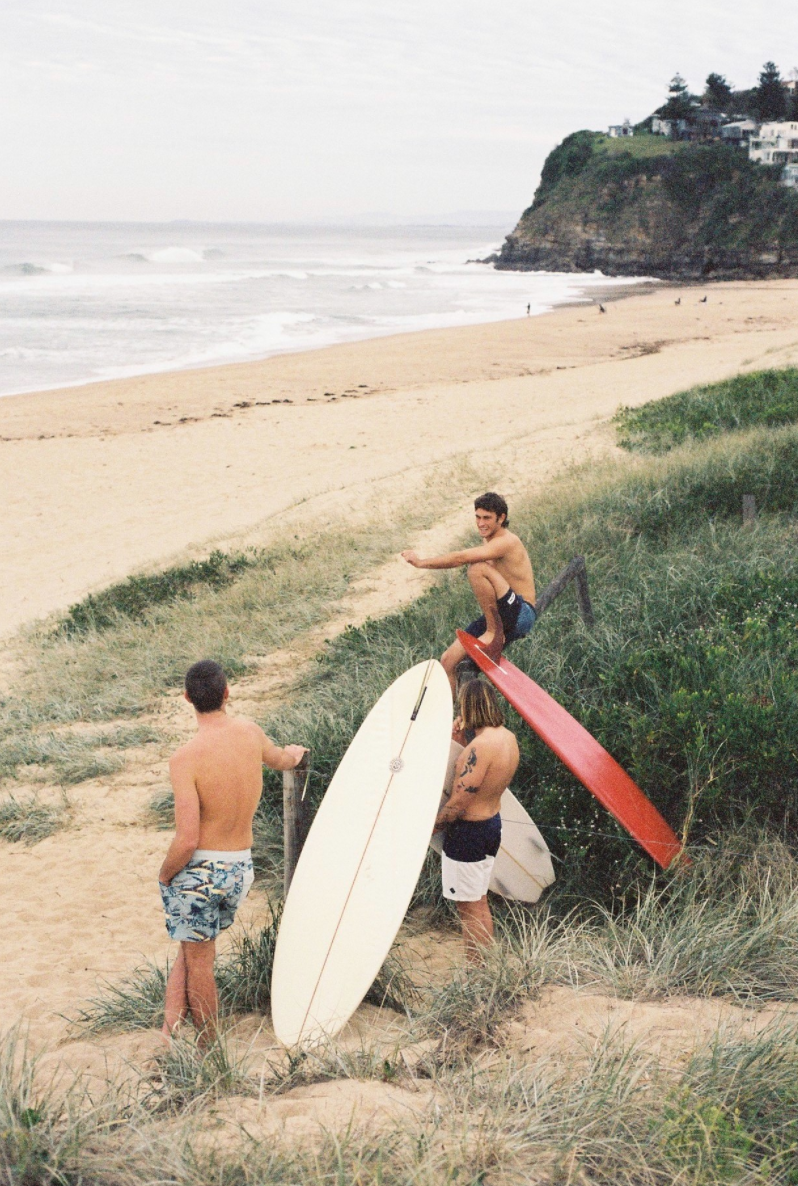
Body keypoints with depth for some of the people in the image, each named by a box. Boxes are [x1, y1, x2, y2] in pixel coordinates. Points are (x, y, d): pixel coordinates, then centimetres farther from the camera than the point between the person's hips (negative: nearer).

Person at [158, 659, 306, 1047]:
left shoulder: (186, 758, -20)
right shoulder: (249, 732, -2)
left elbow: (187, 840, -22)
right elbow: (280, 759, 24)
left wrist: (165, 874, -2)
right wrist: (294, 753, 49)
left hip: (198, 869, -5)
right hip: (241, 868, 5)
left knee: (199, 961, 10)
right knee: (194, 949, 21)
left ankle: (208, 1050, 19)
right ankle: (172, 1021, 13)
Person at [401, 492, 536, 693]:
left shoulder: (507, 542, -15)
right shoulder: (488, 544, 16)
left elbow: (460, 558, -22)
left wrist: (421, 562, -16)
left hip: (522, 615, -9)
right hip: (497, 618, 9)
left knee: (478, 569, -29)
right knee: (448, 661, -1)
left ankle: (494, 634, -20)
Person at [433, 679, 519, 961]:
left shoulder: (481, 746, -27)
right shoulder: (508, 738, 2)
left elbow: (458, 802, -25)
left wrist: (431, 827, -10)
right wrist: (464, 734, 5)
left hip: (467, 831, -9)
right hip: (492, 823, 9)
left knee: (469, 908, 2)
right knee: (480, 903, 19)